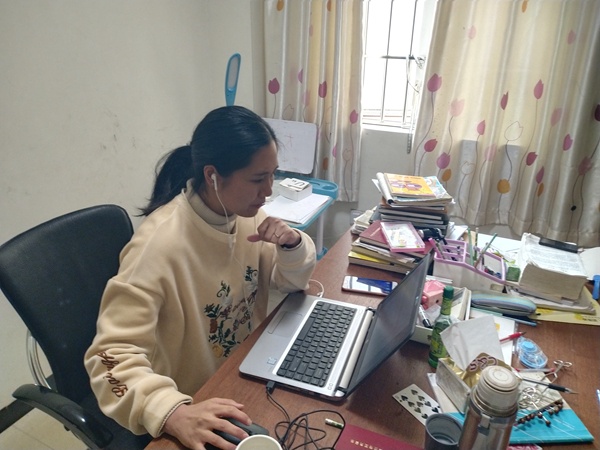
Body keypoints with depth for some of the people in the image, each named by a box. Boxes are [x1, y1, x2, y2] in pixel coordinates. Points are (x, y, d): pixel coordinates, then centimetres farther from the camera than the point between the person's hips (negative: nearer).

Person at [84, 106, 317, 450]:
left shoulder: (244, 211, -7)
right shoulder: (161, 243, -28)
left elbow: (293, 281, 2)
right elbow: (113, 354, -28)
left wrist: (293, 245, -18)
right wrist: (173, 413, -43)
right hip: (195, 403, -6)